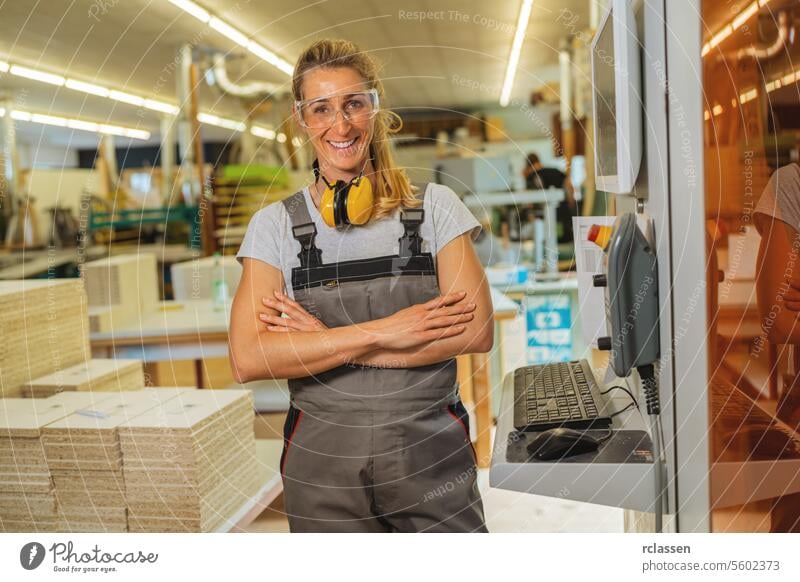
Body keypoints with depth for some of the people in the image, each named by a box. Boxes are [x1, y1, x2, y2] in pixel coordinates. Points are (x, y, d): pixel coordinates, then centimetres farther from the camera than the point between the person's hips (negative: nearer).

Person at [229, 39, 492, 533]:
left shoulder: (435, 206, 0)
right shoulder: (276, 225, 1)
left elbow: (476, 331, -11)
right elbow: (248, 359, -10)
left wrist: (322, 342, -13)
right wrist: (380, 332, -18)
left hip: (432, 452, 0)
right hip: (322, 464, 1)